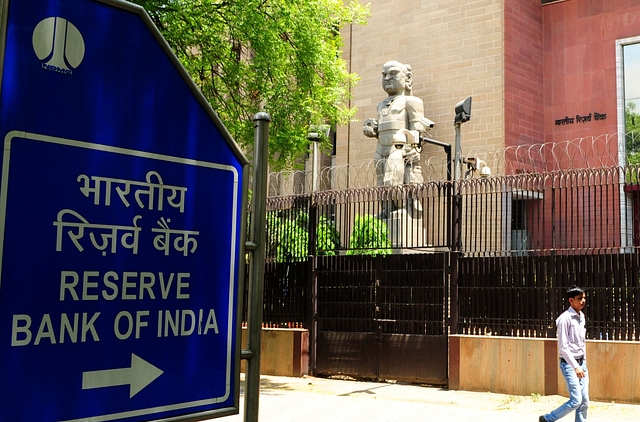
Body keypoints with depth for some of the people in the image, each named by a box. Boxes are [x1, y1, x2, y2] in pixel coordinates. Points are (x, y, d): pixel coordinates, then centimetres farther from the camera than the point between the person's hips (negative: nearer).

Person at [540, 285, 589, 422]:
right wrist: (575, 366, -21)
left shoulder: (581, 316, 10)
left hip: (581, 363, 8)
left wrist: (584, 364, 17)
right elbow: (563, 346, -18)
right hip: (569, 364, -8)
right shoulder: (565, 318, -16)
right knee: (576, 400, -10)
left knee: (585, 401, 5)